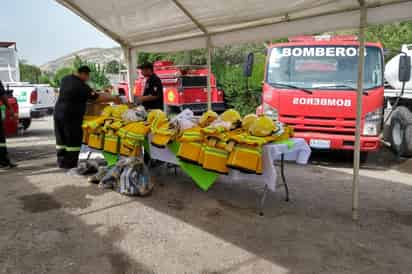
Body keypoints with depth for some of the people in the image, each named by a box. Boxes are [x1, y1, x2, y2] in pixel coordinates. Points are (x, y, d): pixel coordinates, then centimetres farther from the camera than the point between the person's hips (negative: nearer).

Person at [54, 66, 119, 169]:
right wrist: (113, 98, -8)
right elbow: (97, 98, -17)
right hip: (71, 117, -9)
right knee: (73, 141, 2)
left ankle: (61, 162, 23)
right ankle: (70, 164, 7)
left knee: (61, 140, 15)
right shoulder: (81, 86, -17)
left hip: (58, 113, 9)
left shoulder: (65, 79, 8)